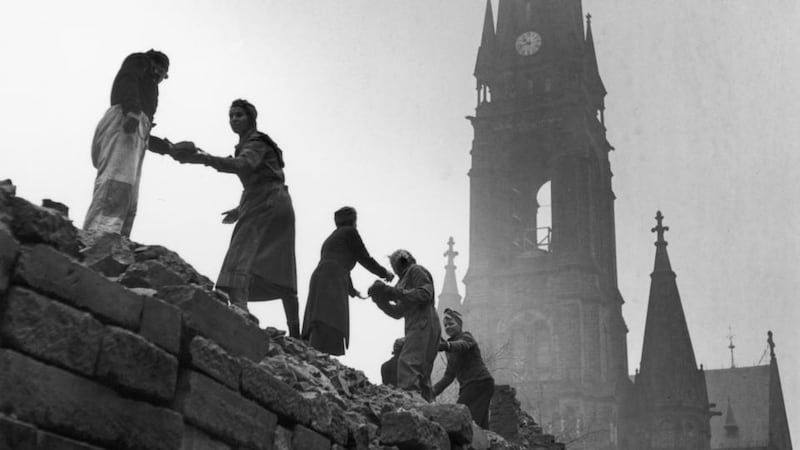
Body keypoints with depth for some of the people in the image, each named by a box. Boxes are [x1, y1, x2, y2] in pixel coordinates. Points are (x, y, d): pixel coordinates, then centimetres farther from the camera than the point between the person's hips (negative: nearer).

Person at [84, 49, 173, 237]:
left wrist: (170, 148, 36)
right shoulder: (139, 60, 21)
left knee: (128, 204, -9)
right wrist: (133, 111, -20)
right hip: (123, 122, -8)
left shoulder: (146, 91, 40)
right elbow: (127, 81, -3)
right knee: (116, 184, -28)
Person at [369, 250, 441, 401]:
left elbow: (425, 294, -14)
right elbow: (399, 312, 25)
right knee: (421, 375, 5)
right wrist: (380, 299, 12)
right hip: (416, 327, 10)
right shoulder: (405, 279, 30)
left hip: (423, 324, -10)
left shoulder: (416, 270, 5)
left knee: (407, 363, -23)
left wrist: (394, 293, -15)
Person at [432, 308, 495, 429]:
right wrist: (433, 391, 8)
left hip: (480, 383, -8)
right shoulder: (451, 347, 22)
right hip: (467, 386, 8)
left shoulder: (466, 337, -3)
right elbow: (449, 375, 22)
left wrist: (444, 345, -52)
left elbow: (460, 346, -30)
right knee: (480, 426, 1)